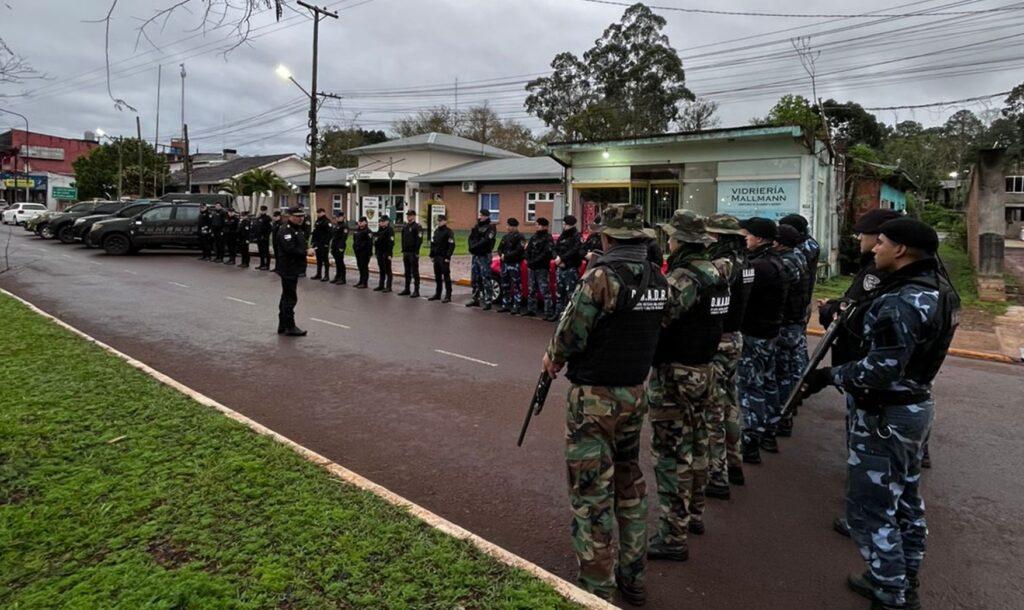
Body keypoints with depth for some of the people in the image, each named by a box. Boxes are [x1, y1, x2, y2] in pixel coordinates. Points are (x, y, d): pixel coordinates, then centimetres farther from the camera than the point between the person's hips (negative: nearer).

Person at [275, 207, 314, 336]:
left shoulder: (297, 229, 16)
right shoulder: (285, 230, -16)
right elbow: (290, 249, -26)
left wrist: (306, 251, 4)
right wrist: (306, 252, -17)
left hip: (293, 269, 11)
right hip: (288, 269, -11)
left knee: (287, 297, 16)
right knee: (290, 298, -5)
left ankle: (282, 326, 25)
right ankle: (290, 327, 2)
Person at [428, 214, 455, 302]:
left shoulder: (449, 232, -8)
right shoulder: (436, 231, 16)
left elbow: (451, 245, -14)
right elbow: (432, 243, 20)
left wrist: (448, 257, -18)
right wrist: (432, 255, 12)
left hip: (444, 258, -8)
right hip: (436, 257, 8)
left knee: (446, 277, -6)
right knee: (437, 277, 13)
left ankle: (448, 296, -3)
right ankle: (437, 294, 21)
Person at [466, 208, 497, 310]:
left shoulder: (490, 228, -6)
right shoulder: (476, 227, 16)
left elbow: (485, 242, -18)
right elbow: (471, 239, 8)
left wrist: (474, 247, -13)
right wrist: (472, 247, -11)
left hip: (484, 256, -8)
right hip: (475, 256, 8)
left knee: (485, 280, -10)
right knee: (474, 279, 13)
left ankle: (487, 301, -9)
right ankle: (475, 299, 23)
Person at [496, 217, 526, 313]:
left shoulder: (520, 237, -7)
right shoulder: (506, 237, 16)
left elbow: (519, 251, -17)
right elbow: (500, 248, 17)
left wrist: (506, 256, -16)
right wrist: (501, 255, -5)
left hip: (515, 265, -8)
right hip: (505, 264, 8)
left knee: (516, 287, -6)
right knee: (505, 286, 12)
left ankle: (517, 307, -4)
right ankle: (505, 306, 21)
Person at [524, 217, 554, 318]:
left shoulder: (548, 238, -5)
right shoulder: (533, 237, 16)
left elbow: (547, 253, -16)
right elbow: (528, 250, 13)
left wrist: (535, 261, -18)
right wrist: (528, 261, -4)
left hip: (542, 269, -7)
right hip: (531, 268, 8)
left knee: (545, 291, -11)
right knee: (531, 290, 13)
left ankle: (549, 312, -11)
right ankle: (531, 310, 23)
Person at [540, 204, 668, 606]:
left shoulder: (602, 276, -19)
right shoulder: (657, 279, 3)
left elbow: (571, 335, -16)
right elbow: (649, 330, 10)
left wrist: (553, 358, 5)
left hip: (596, 398, -7)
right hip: (636, 392, 7)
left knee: (592, 493, 3)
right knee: (629, 481, 20)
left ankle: (596, 590, 12)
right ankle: (632, 576, 32)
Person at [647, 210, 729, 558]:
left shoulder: (682, 277, -21)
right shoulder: (716, 273, 7)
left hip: (674, 373, -9)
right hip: (703, 368, 9)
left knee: (672, 453, -2)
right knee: (696, 444, 20)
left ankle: (673, 536, 6)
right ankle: (693, 514, 37)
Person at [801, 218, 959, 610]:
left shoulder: (901, 302, -26)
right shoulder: (937, 289, 5)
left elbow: (879, 371, -28)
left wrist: (829, 376, -15)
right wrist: (849, 316, 9)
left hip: (884, 416, -10)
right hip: (915, 406, 10)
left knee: (871, 512, 2)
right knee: (905, 502, 21)